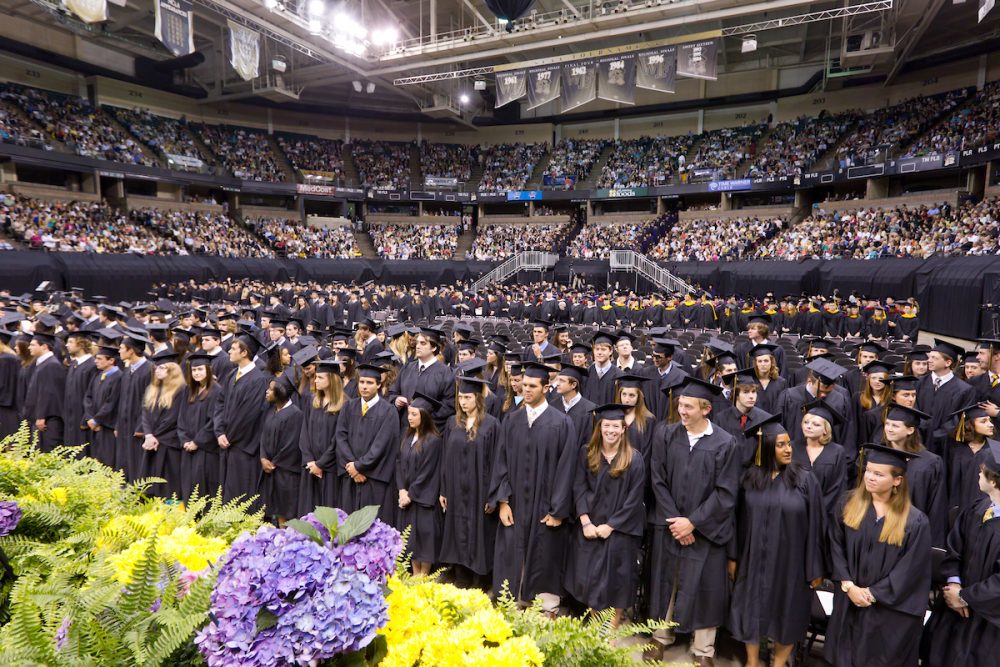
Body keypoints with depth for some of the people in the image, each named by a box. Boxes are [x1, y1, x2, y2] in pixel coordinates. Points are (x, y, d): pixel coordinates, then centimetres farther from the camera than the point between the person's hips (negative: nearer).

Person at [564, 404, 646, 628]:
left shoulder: (634, 459, -7)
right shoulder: (586, 453, 0)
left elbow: (634, 499, -8)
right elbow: (579, 488, -2)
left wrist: (610, 526, -12)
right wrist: (585, 522, -13)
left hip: (619, 529, -2)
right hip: (589, 526, 2)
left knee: (615, 579, 3)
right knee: (589, 576, 7)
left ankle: (612, 630, 21)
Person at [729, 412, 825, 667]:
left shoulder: (805, 479, -11)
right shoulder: (749, 477, -4)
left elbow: (815, 525, -7)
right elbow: (739, 519, 2)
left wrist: (815, 568, -6)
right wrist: (734, 557, 3)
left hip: (790, 560, -2)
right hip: (755, 558, 2)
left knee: (786, 612, 14)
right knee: (752, 609, 14)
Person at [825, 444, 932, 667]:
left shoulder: (914, 521, -15)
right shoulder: (848, 504, -5)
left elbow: (910, 569, -12)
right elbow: (836, 546, -2)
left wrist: (873, 594, -12)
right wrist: (848, 585, -11)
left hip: (891, 608, -3)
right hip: (848, 601, 3)